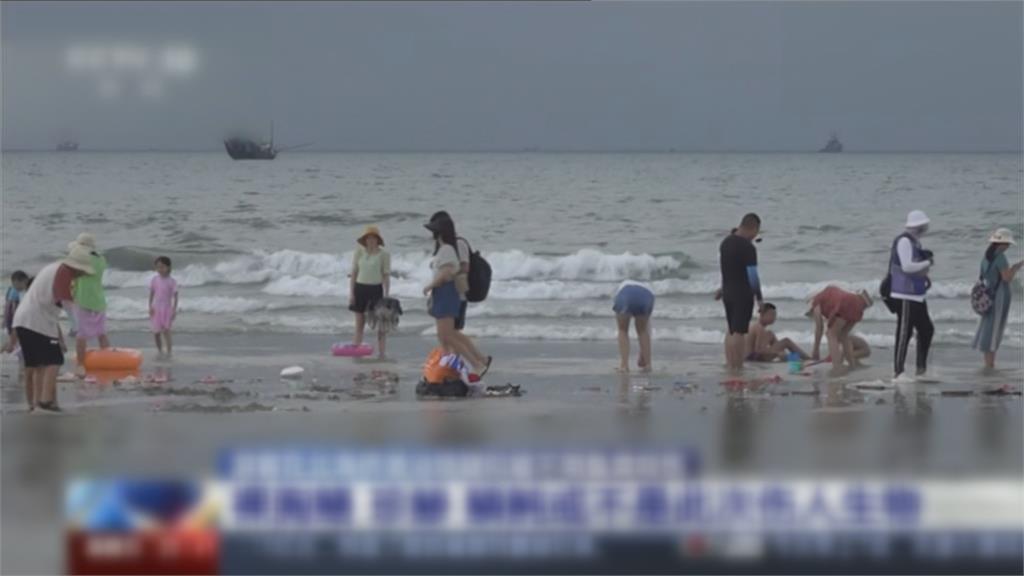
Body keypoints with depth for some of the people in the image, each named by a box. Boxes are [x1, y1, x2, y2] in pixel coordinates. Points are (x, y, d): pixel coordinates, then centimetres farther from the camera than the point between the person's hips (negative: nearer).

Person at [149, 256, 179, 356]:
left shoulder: (171, 282, -7)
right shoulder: (155, 280, 2)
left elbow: (175, 296, -5)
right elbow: (151, 294, 6)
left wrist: (174, 310, -11)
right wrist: (150, 307, -3)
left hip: (167, 309, -4)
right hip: (156, 309, 4)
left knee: (165, 330, -18)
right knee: (156, 332, 7)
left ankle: (169, 352, -15)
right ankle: (159, 350, 26)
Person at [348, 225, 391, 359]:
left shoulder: (384, 254, -2)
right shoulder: (359, 252, 3)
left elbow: (386, 276, 0)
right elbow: (353, 273, 6)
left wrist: (386, 295, -6)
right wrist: (351, 293, 0)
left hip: (376, 288, -2)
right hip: (360, 288, 2)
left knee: (380, 321, -3)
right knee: (359, 322, 6)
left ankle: (382, 352, 0)